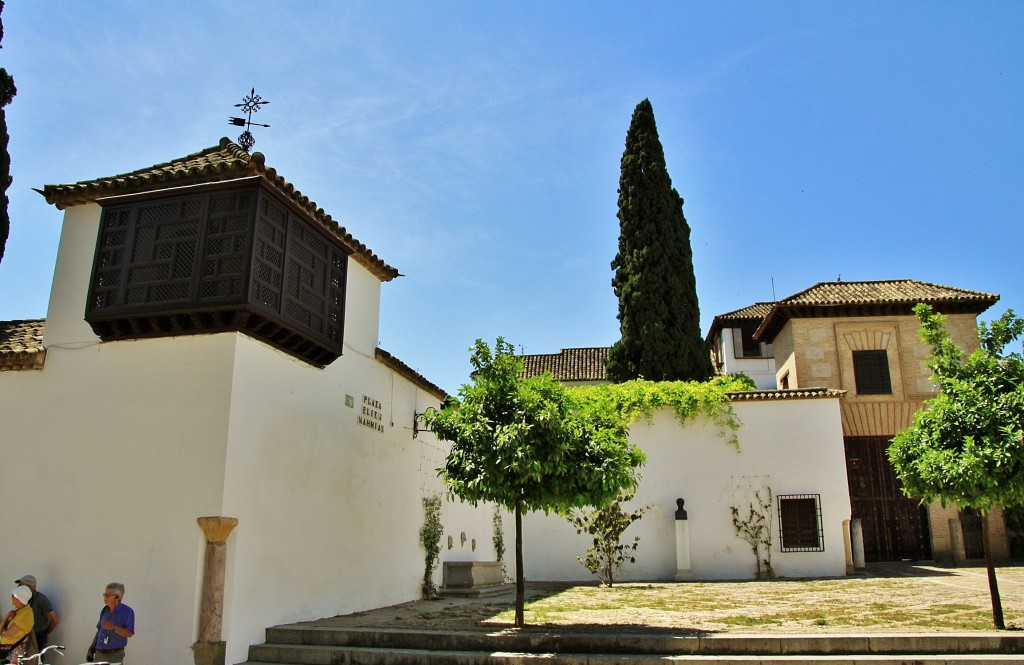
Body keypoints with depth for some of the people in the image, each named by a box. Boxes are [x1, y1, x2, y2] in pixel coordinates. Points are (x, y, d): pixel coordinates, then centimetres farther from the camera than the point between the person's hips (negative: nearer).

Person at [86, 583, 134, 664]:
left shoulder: (127, 612, -9)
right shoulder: (105, 610, 12)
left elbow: (129, 633, -17)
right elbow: (99, 631, 19)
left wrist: (113, 628, -30)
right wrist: (91, 650, 14)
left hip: (115, 655, -6)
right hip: (99, 653, 6)